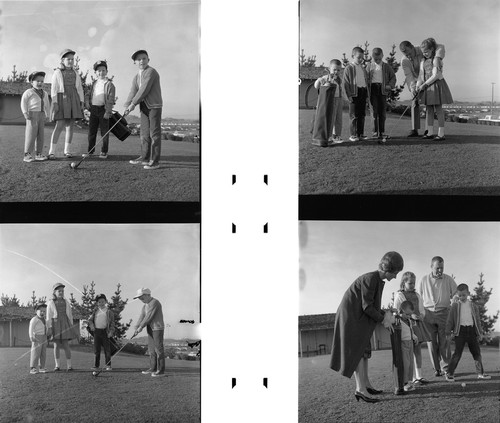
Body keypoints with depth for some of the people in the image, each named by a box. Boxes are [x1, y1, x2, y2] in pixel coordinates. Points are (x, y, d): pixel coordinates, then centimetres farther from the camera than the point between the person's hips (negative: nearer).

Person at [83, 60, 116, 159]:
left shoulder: (109, 84, -5)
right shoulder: (94, 84, 13)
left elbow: (110, 100, -10)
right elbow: (89, 95, 22)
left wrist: (108, 112, -17)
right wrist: (87, 102, 2)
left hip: (103, 109, -5)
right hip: (93, 109, 5)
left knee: (104, 131, 1)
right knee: (91, 130, 8)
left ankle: (104, 152, 8)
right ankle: (90, 150, 17)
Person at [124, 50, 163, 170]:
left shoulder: (151, 72, -10)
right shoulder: (136, 78, 14)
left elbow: (144, 89, -16)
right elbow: (133, 92, 5)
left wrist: (133, 103, -14)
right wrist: (127, 106, -11)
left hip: (154, 106, -8)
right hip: (144, 107, 8)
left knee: (154, 133, -6)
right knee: (144, 133, 11)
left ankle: (155, 161, -6)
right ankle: (145, 158, 19)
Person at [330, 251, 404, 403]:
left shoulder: (379, 281, 9)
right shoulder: (370, 279, -22)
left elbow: (373, 305, 15)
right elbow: (367, 306, -22)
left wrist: (385, 316, 0)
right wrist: (383, 319, -11)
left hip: (360, 318, 10)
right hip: (351, 316, -10)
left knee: (364, 350, 11)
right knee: (357, 351, -12)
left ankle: (366, 384, 16)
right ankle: (360, 389, -15)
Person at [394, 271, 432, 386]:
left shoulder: (417, 295, 14)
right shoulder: (399, 296, -4)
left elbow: (422, 310, 18)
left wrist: (421, 315, -5)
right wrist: (411, 316, -19)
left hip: (417, 324, 6)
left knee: (418, 350, 7)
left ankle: (419, 376, 13)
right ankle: (413, 378, -2)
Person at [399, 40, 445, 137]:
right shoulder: (404, 61, -17)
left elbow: (440, 47, -22)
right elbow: (408, 75, -21)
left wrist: (438, 57, -42)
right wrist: (412, 87, -38)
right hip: (416, 82, 1)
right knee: (415, 103, -8)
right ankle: (414, 130, -10)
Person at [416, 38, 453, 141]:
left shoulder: (436, 60, -11)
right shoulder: (423, 61, 11)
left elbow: (435, 76, -18)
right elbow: (421, 75, 7)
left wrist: (424, 85, -16)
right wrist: (417, 86, -8)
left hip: (437, 85, -7)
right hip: (428, 87, 7)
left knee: (438, 109, -5)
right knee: (429, 110, 7)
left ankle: (441, 134, -3)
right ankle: (430, 132, 11)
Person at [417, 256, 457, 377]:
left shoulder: (448, 280, 6)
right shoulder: (424, 280, 7)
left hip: (443, 313, -1)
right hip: (428, 313, 1)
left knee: (444, 342, -5)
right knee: (431, 343, -1)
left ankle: (446, 368, 1)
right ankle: (437, 369, 4)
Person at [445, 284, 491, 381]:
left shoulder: (473, 306, 8)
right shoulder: (455, 306, 1)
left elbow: (478, 320, 13)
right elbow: (450, 320, 2)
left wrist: (480, 332, 9)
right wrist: (448, 332, -3)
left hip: (471, 330, 3)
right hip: (460, 331, -3)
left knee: (477, 352, 7)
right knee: (457, 353, -8)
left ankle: (480, 373, 17)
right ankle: (450, 374, -2)